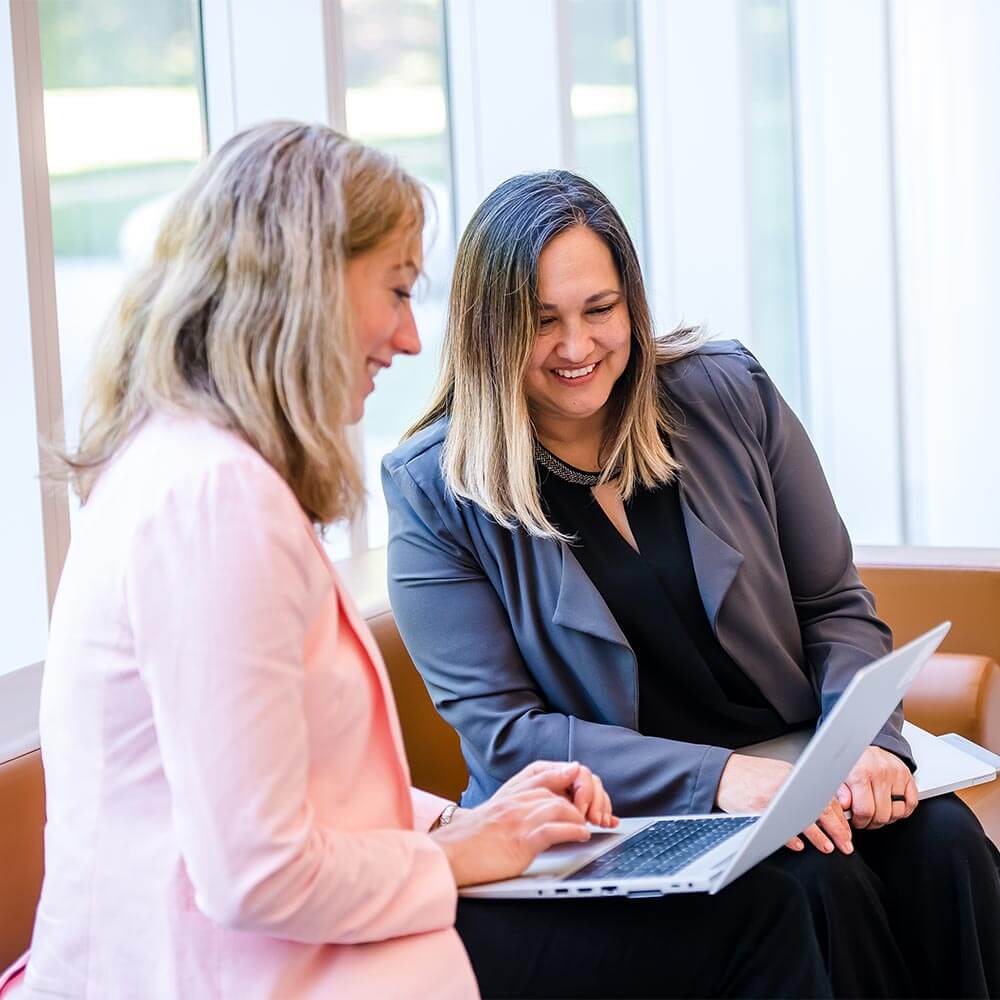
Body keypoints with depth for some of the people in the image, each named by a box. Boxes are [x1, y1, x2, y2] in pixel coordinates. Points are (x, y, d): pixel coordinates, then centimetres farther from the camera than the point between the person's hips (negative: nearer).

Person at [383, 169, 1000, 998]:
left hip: (791, 769, 3)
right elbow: (501, 730, -9)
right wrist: (718, 777, -22)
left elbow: (836, 607, 8)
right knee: (820, 886, -30)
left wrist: (866, 742, -13)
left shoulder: (728, 394, 4)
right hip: (617, 819, -3)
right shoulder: (433, 490, -5)